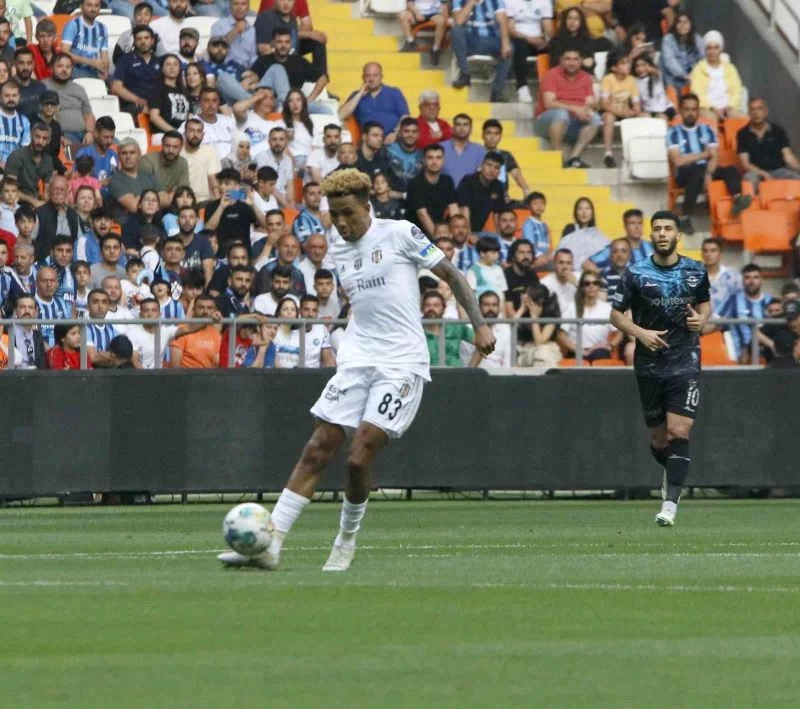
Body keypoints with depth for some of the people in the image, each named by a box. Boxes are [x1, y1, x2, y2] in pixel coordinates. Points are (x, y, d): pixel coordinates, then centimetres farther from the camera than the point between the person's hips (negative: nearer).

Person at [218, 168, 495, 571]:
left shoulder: (400, 234, -4)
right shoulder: (340, 250, 13)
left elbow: (450, 274, 1)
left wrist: (479, 325, -6)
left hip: (401, 364, -5)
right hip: (356, 359, 5)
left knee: (359, 459, -14)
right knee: (316, 453, -5)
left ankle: (346, 543, 8)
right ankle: (270, 543, -8)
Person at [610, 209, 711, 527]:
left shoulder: (695, 272, 1)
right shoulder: (636, 273, -3)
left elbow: (705, 302, 19)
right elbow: (616, 313, 4)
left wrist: (701, 319, -4)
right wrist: (640, 332, -14)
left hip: (685, 362, -1)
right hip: (650, 366, 1)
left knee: (679, 432, -15)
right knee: (660, 438, 10)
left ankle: (670, 502, -15)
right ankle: (671, 473, 43)